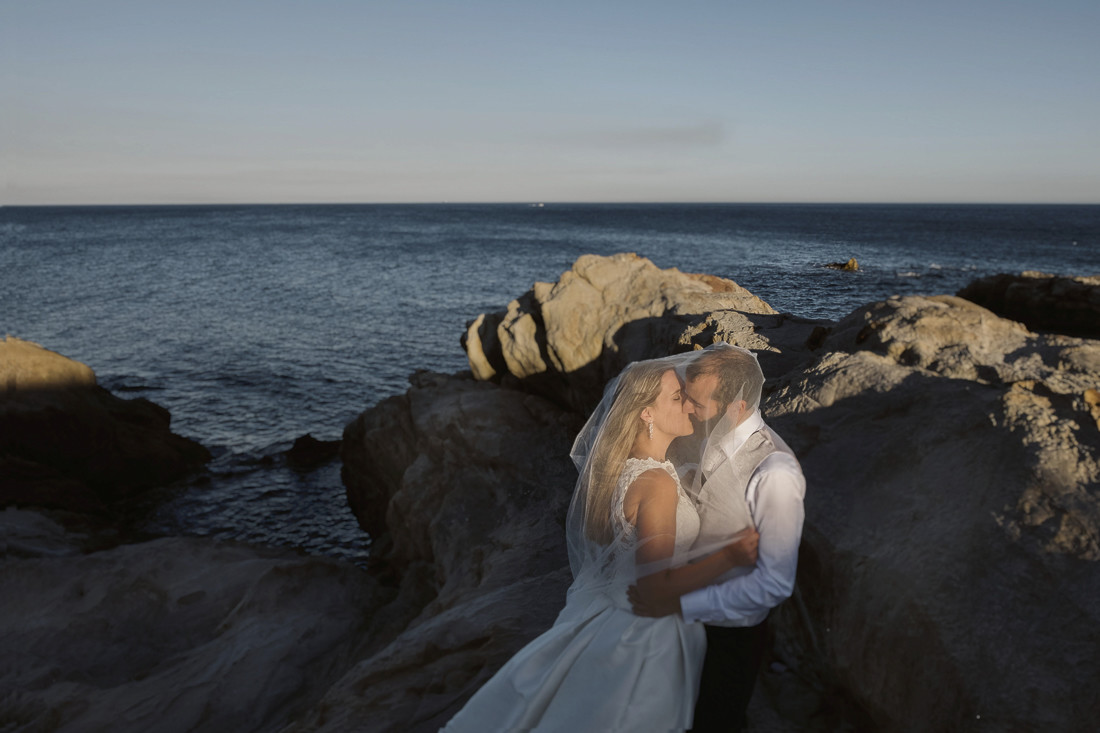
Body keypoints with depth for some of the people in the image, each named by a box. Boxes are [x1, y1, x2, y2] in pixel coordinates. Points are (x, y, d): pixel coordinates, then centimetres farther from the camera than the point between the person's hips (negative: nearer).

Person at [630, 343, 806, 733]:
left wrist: (680, 605, -28)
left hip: (730, 632, -6)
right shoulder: (712, 436, -11)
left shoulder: (774, 474, -33)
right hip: (690, 614, 6)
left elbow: (774, 584, -29)